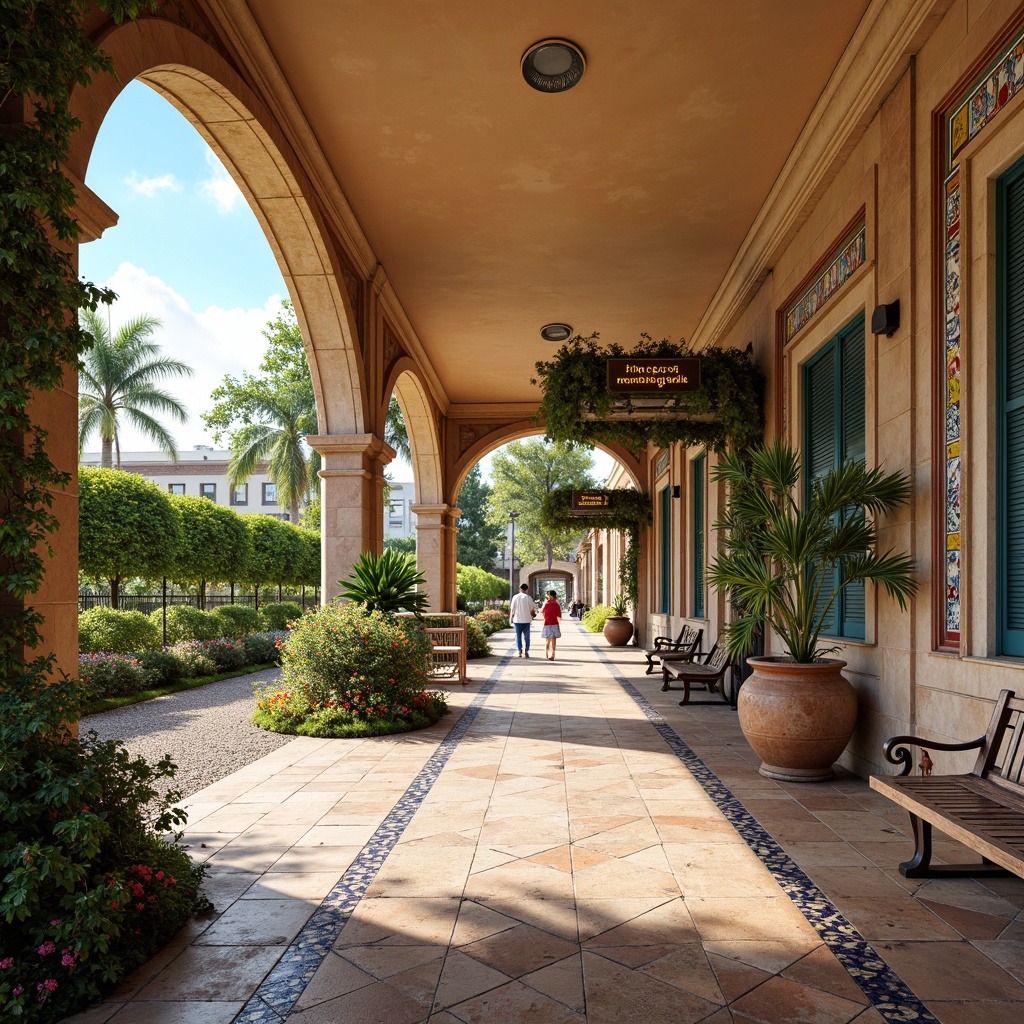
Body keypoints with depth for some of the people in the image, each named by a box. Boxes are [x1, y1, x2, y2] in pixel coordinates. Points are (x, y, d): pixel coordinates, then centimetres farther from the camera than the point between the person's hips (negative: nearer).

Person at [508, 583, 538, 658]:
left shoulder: (515, 597, -3)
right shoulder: (528, 597, -6)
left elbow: (512, 609, -3)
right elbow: (534, 607, -2)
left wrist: (511, 619, 5)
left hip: (517, 620, 1)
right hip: (526, 620, -1)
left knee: (518, 636, 9)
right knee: (526, 636, 7)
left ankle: (519, 650, -5)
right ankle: (526, 652, 4)